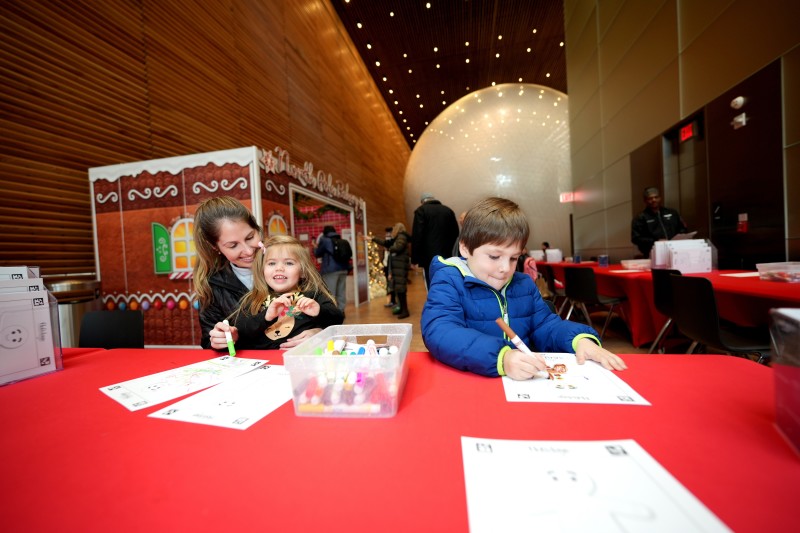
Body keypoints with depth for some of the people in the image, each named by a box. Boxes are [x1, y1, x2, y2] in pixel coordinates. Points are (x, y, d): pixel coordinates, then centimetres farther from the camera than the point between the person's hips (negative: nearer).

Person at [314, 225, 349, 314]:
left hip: (331, 270, -6)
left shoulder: (324, 240, 0)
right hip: (343, 269, 6)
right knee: (341, 292, 8)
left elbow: (317, 254, 8)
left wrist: (318, 244, 23)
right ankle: (341, 311, 12)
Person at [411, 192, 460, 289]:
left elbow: (417, 236, -9)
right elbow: (456, 234, 13)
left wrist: (415, 259, -6)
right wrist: (451, 253, 17)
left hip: (430, 257, -5)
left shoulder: (421, 210, -1)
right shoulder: (448, 210, 13)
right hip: (448, 256, 5)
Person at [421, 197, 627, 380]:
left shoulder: (524, 284, 12)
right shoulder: (449, 281, -9)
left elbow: (546, 326, 17)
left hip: (526, 382, 5)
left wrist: (581, 339, -4)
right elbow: (440, 333, -24)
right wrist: (501, 358, -36)